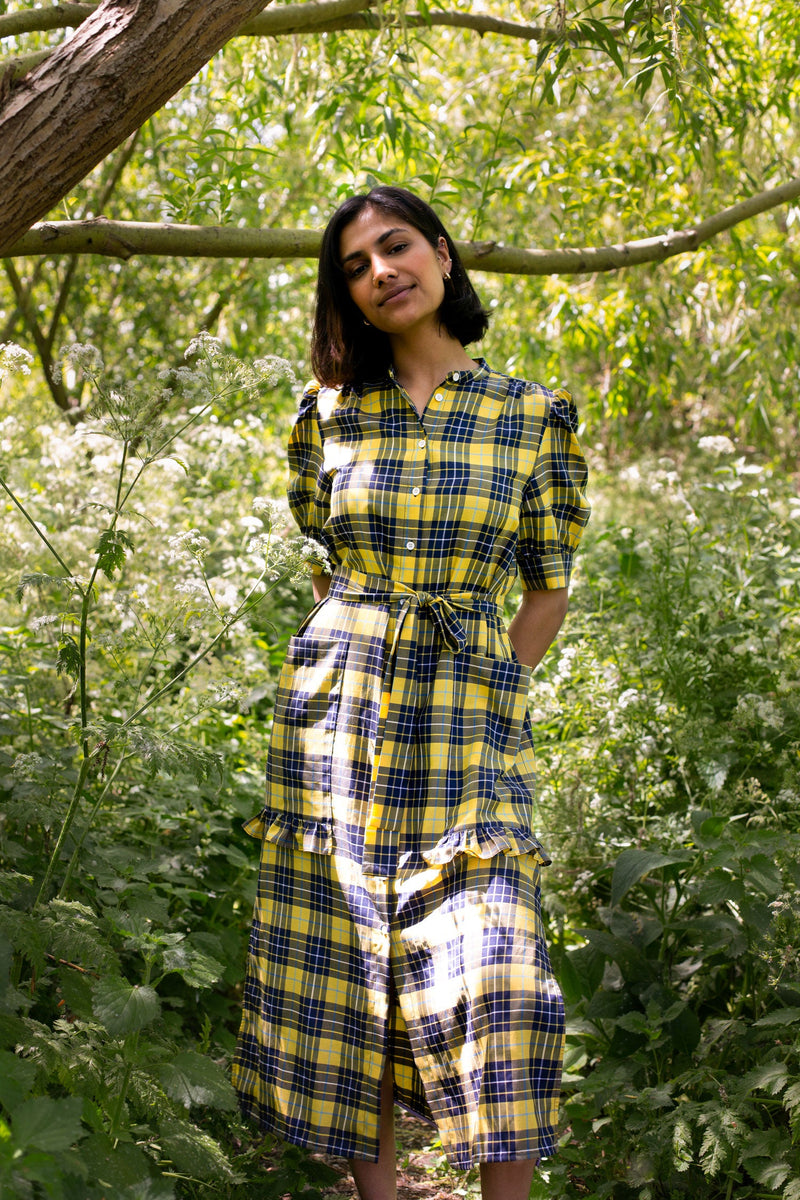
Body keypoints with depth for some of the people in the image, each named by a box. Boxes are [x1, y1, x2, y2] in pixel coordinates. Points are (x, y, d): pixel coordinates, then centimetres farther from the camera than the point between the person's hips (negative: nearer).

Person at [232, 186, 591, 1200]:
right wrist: (352, 677, 10)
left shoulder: (532, 414, 1)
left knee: (490, 966, -11)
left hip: (467, 716, -2)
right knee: (339, 954, 3)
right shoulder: (331, 412, 6)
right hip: (336, 703, 2)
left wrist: (483, 698, 1)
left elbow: (548, 586, 7)